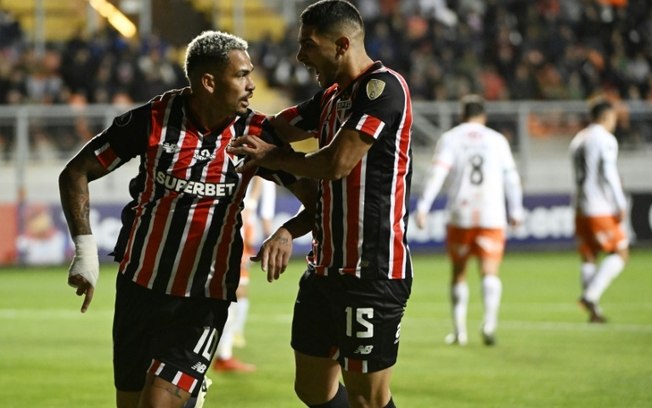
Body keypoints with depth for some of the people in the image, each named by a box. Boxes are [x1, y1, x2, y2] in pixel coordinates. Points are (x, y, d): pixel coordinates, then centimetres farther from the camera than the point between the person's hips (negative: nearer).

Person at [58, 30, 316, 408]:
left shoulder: (255, 133, -6)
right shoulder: (152, 120, -9)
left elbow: (315, 198, -2)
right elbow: (76, 173, -1)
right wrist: (85, 250, -10)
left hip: (203, 303, -1)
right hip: (139, 288, 1)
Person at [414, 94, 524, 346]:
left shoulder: (450, 138, 5)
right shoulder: (497, 140, 10)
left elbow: (438, 172, -8)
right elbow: (511, 177, 13)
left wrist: (423, 206, -13)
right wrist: (515, 210, 24)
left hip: (459, 215, 0)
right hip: (492, 217, 0)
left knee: (458, 273, 14)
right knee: (489, 272, -6)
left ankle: (459, 330, 16)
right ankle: (489, 320, -29)